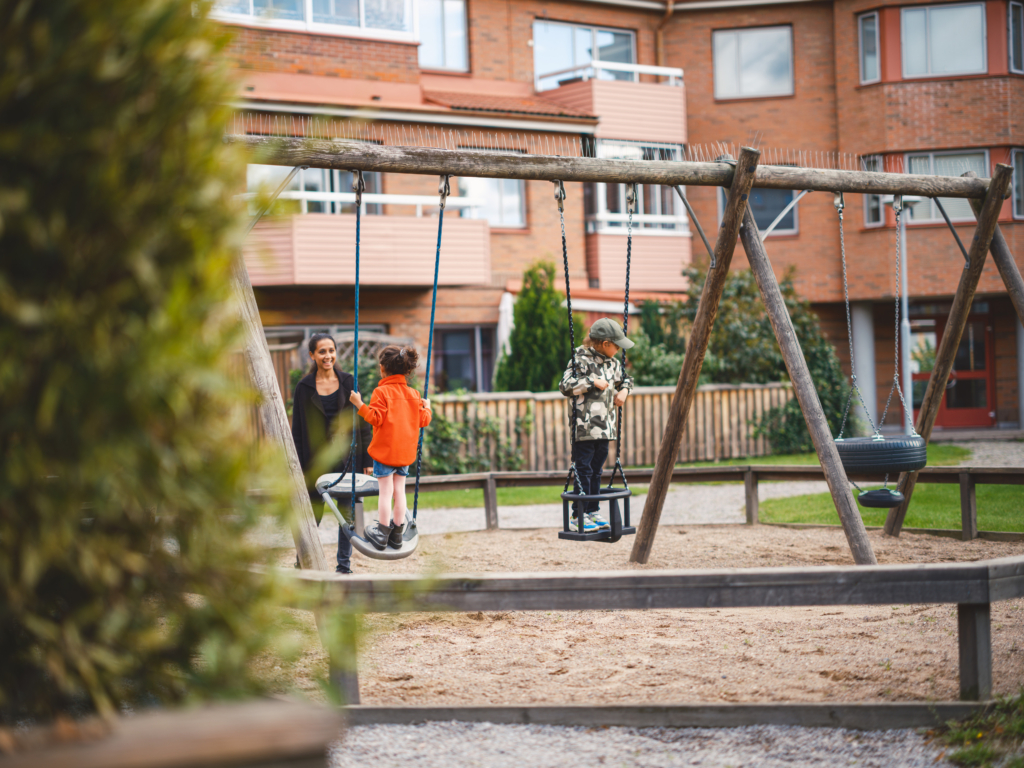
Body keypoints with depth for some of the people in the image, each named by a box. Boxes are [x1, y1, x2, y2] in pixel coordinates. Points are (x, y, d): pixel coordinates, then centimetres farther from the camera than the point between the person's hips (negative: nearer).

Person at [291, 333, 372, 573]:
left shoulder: (348, 382, 5)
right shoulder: (304, 388, 1)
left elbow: (362, 424, 7)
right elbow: (297, 431, 2)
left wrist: (366, 460, 2)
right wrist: (297, 467, -4)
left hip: (347, 457, 2)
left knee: (347, 513, 5)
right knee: (313, 515, 0)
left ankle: (344, 567, 16)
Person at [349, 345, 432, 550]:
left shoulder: (381, 392, -11)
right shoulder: (413, 394, 6)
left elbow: (376, 418, -18)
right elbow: (423, 420, 8)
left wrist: (360, 404, -16)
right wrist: (427, 408, 26)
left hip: (385, 450, -5)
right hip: (405, 450, 5)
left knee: (386, 491, -1)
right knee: (399, 490, 10)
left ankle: (382, 533, 4)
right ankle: (397, 534, 15)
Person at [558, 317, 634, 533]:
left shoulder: (612, 363, 13)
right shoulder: (581, 360, -11)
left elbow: (625, 378, 32)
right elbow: (565, 386, -19)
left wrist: (624, 390, 11)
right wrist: (592, 383, -20)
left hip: (605, 426, 7)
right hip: (585, 427, -7)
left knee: (597, 470, 12)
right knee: (584, 470, -6)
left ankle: (592, 512, 20)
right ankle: (578, 517, -1)